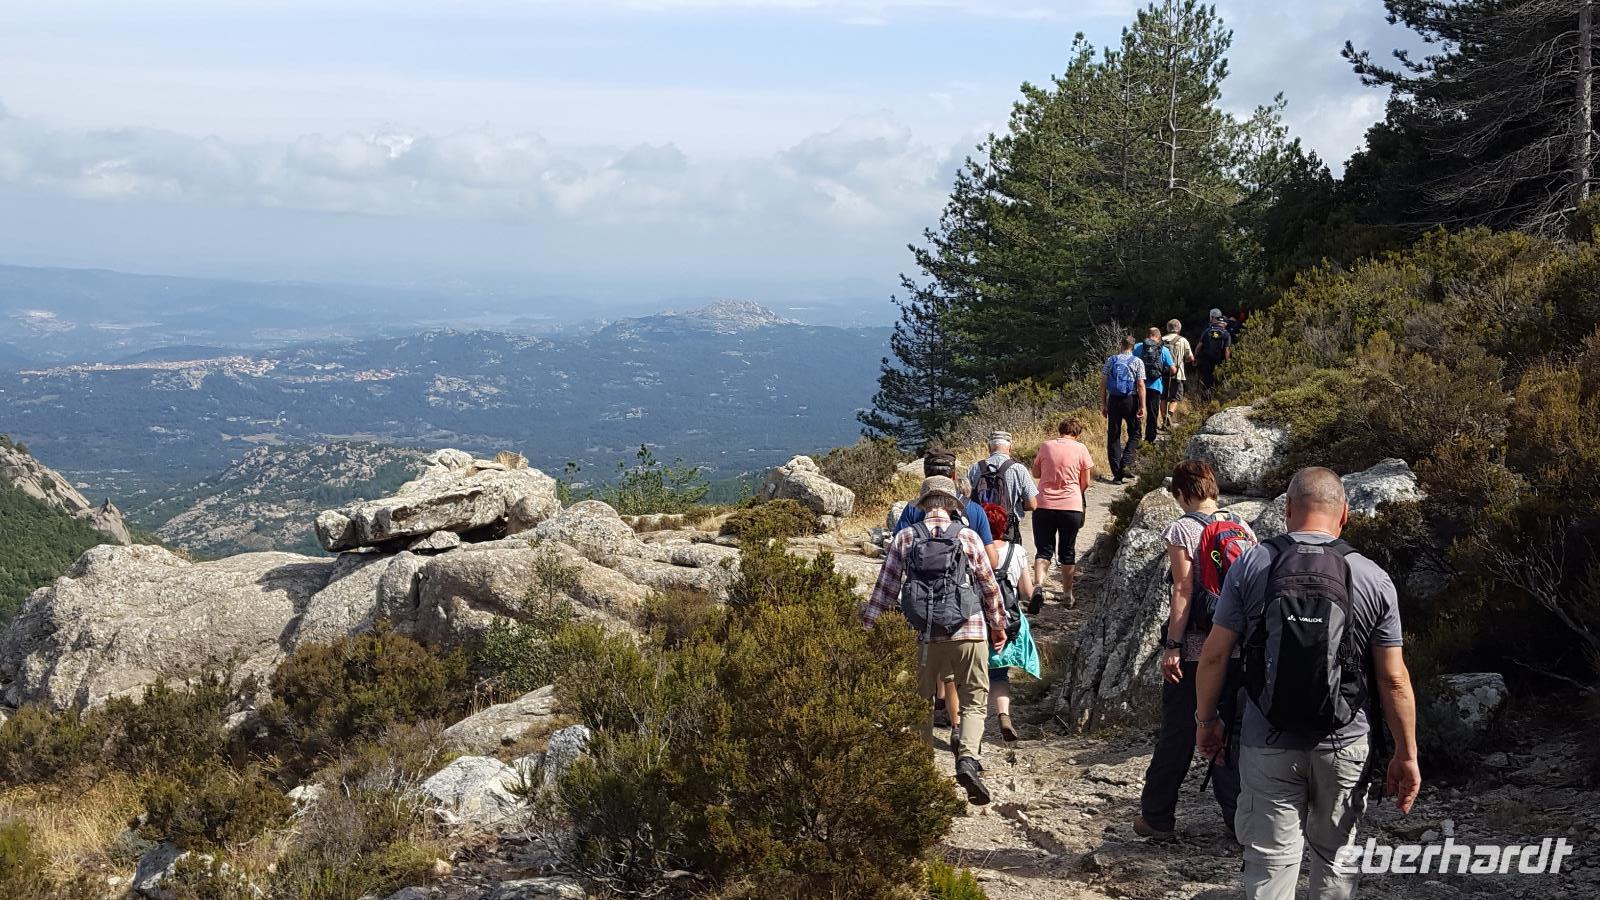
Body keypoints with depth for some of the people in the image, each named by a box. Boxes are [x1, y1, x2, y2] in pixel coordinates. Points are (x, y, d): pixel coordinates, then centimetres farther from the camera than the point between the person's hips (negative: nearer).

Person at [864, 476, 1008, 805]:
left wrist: (866, 627, 13)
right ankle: (967, 759, -15)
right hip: (969, 633, -1)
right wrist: (998, 625, 20)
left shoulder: (904, 540, 1)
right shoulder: (968, 537, -1)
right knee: (974, 701, 6)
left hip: (924, 636, 1)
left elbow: (884, 589, 3)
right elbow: (990, 586, 6)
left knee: (922, 703, 15)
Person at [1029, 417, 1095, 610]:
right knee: (1067, 552, 14)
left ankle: (1038, 587, -18)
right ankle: (1067, 595, 21)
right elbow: (1086, 482, 2)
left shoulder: (1045, 446, 1)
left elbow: (1036, 474, 11)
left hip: (1044, 505, 1)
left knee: (1043, 551, 5)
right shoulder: (1080, 449, -2)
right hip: (1071, 507, 0)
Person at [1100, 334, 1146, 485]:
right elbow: (1141, 385, -8)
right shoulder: (1137, 362, -2)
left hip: (1113, 400, 2)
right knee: (1134, 434, 14)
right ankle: (1126, 464, -6)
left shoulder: (1111, 360, 4)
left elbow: (1103, 383, 2)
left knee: (1113, 436, 6)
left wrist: (1103, 404, 8)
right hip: (1130, 400, -2)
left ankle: (1117, 474, 4)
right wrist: (1142, 406, -6)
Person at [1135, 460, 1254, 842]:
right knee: (1232, 734, 12)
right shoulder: (1243, 528, 6)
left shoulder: (1183, 530, -9)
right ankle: (1240, 817, 14)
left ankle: (1157, 818, 15)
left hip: (1194, 649, -4)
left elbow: (1183, 591, -15)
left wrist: (1171, 646, -13)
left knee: (1177, 736, 6)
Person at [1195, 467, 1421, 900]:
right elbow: (1393, 679, -5)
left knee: (1270, 863, 5)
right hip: (1345, 748, 1)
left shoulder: (1250, 567, -6)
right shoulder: (1373, 579, -5)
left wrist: (1206, 719, 10)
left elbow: (1214, 655, -4)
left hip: (1267, 746, -1)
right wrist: (1407, 754, 4)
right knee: (1335, 858, 17)